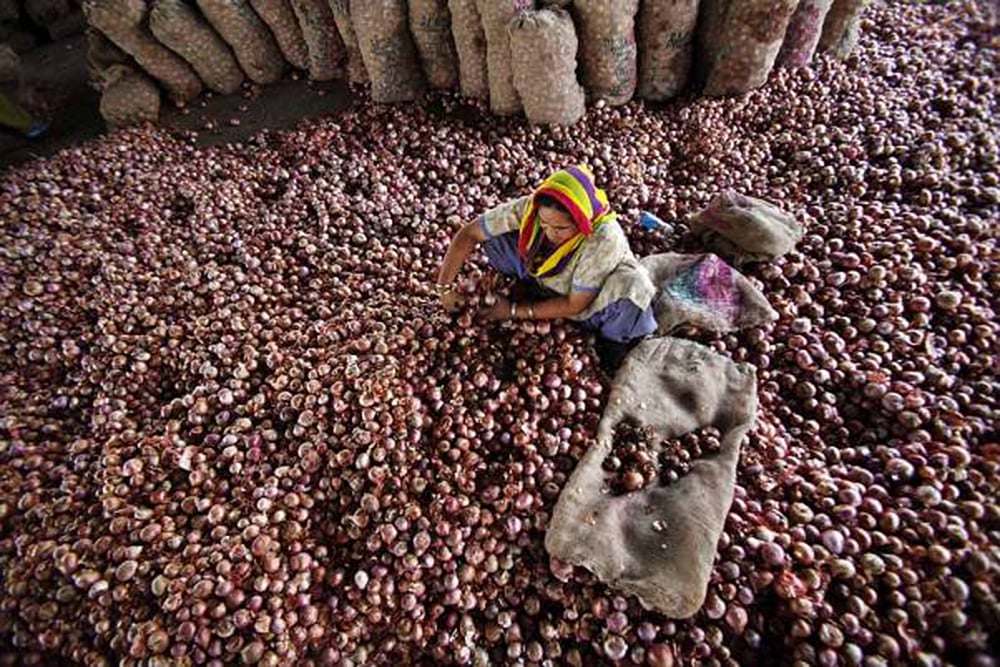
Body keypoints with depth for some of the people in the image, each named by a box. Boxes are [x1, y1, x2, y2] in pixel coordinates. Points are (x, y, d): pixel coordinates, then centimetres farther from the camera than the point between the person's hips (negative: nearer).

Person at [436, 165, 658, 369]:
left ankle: (613, 345, -6)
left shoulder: (604, 239, -36)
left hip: (590, 306, -2)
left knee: (632, 287, -37)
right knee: (495, 236, -17)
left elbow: (575, 305, -26)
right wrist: (445, 286, -20)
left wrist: (514, 311, -22)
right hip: (544, 284, 3)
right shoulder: (529, 207, -27)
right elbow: (469, 233, -18)